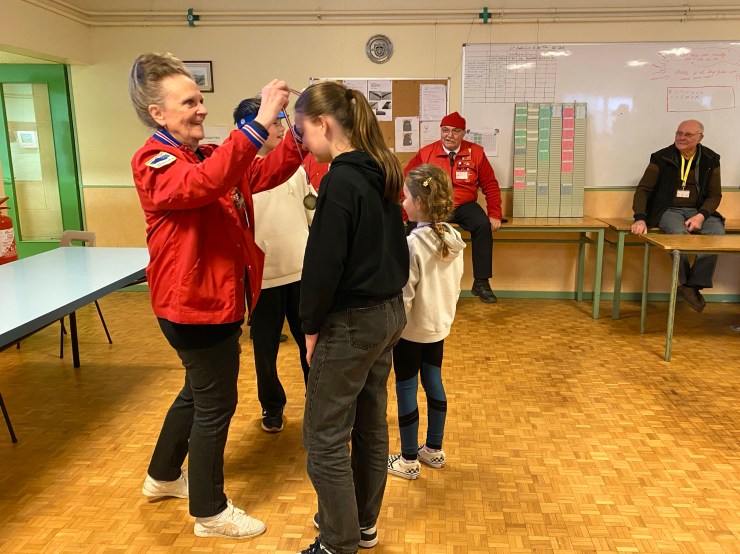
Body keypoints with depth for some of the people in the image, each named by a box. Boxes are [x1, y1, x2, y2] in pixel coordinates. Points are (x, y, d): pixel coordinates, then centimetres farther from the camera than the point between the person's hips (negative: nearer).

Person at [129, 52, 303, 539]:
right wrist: (260, 123, -44)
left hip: (217, 298, 10)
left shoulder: (209, 156, 10)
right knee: (215, 403, 2)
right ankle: (211, 513, 21)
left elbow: (267, 172, 1)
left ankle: (163, 476, 44)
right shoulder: (154, 163, -17)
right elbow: (205, 183, -39)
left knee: (199, 392, 23)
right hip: (195, 305, -10)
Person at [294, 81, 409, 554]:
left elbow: (324, 263, -20)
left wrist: (311, 325, -8)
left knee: (325, 437, 4)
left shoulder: (340, 180, -19)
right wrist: (387, 294, 18)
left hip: (352, 320, -9)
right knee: (371, 425, 19)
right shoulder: (382, 172, 7)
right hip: (388, 311, 9)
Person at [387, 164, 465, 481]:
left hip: (411, 328, -7)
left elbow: (402, 296, -22)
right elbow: (455, 286, 8)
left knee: (406, 389, 7)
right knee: (433, 382, 19)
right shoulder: (453, 239, -1)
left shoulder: (412, 244, -24)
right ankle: (434, 450, 33)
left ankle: (409, 460, 20)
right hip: (440, 325, 7)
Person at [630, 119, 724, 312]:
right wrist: (640, 218, -20)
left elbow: (715, 194, 5)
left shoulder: (710, 160, 6)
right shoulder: (661, 157, -2)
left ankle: (695, 285, -16)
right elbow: (643, 189, -4)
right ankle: (684, 281, -13)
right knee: (679, 233, -35)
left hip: (698, 211, 3)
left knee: (717, 233, -28)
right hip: (668, 210, -2)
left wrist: (701, 216, -16)